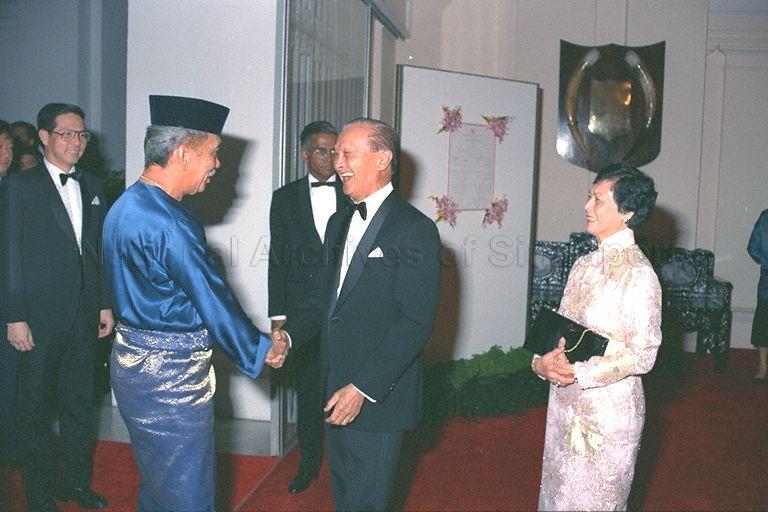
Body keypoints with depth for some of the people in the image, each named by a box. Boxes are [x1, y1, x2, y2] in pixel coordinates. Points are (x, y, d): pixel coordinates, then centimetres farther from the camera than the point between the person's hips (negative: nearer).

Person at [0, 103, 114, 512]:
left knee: (80, 402, 14)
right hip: (41, 315, -5)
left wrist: (105, 304, 10)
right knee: (35, 406, 8)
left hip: (84, 316, 5)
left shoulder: (91, 187, 10)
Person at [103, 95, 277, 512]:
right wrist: (259, 351, -5)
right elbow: (214, 301, -20)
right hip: (169, 373, -10)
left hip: (130, 358, 10)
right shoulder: (169, 223, -24)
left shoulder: (125, 206, 8)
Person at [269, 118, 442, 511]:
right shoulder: (339, 223, 12)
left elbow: (416, 322, -19)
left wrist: (363, 388, -22)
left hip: (379, 398, -7)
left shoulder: (415, 230, -14)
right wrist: (289, 335, -5)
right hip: (335, 390, 8)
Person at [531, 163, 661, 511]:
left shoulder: (639, 273, -16)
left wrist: (579, 373, -22)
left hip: (609, 408, -7)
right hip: (565, 403, 7)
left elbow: (643, 355, -17)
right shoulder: (584, 264, 6)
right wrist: (542, 362, -10)